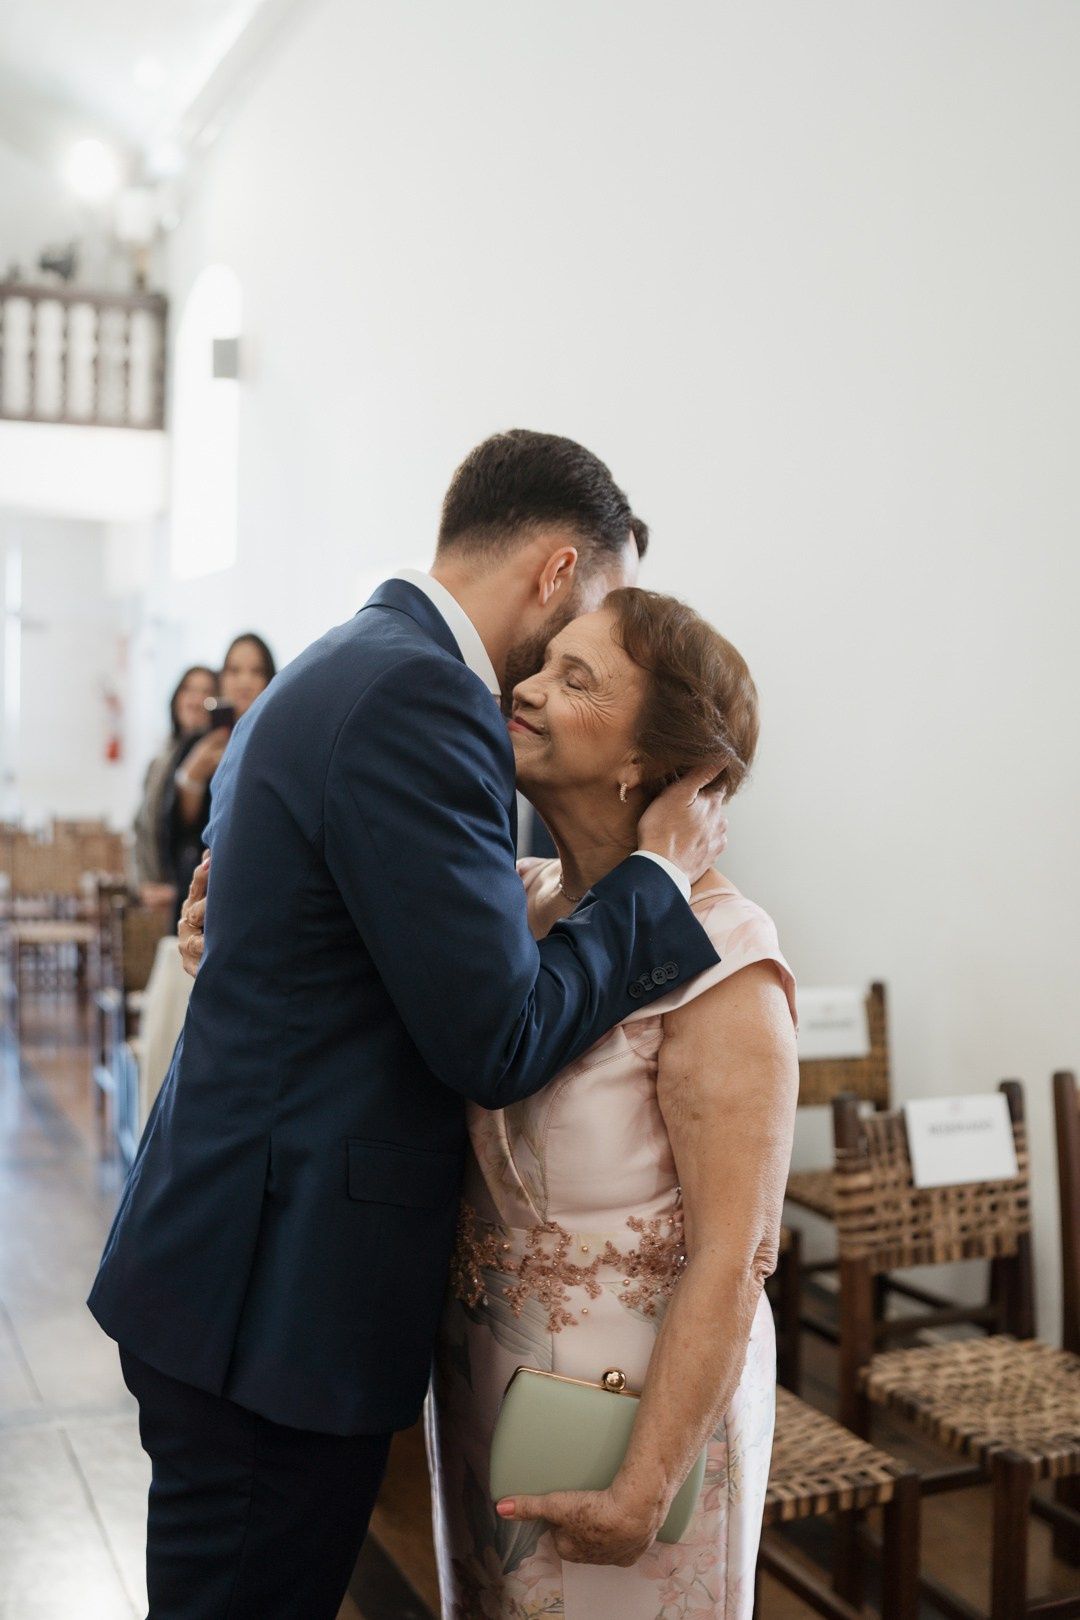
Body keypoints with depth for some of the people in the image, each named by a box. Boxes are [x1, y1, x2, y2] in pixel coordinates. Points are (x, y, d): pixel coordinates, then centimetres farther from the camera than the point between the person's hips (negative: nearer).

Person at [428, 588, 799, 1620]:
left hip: (634, 1393, -6)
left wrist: (645, 1489, -20)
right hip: (481, 1371, 7)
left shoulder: (718, 963, -22)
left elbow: (728, 1263, -22)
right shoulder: (520, 900, -2)